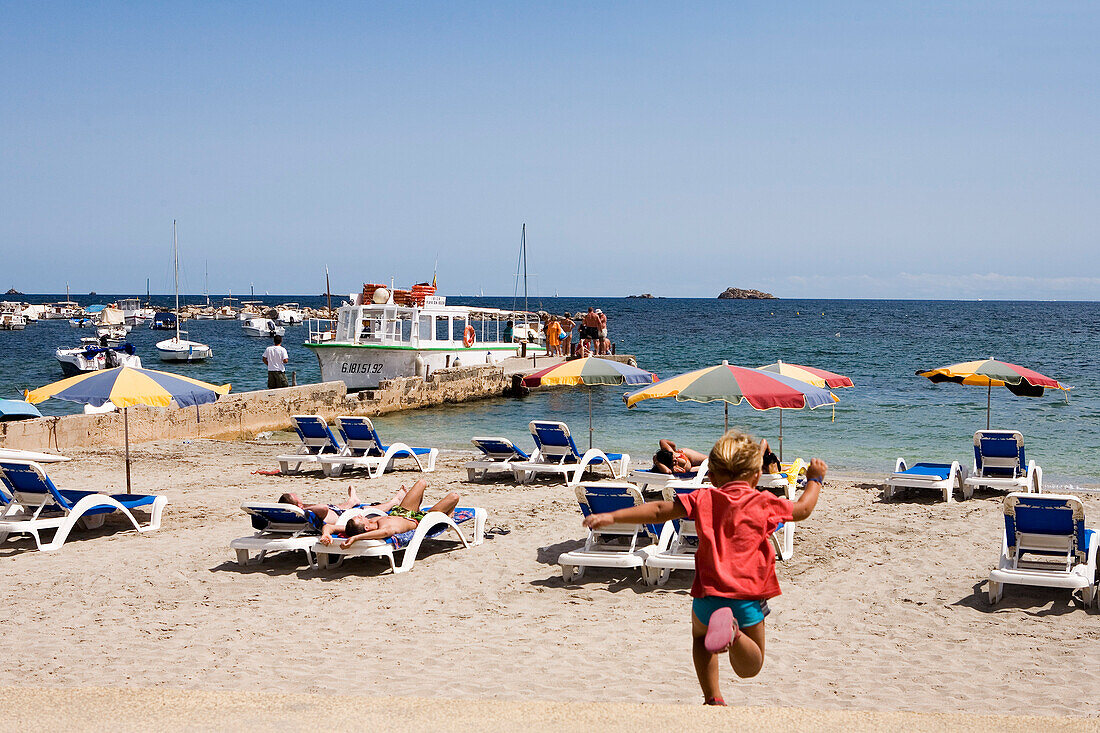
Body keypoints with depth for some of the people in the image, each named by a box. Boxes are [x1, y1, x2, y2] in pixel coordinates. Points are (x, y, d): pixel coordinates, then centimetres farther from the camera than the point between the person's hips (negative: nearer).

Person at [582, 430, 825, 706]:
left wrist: (613, 516, -2)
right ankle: (734, 632, -23)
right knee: (750, 667, 11)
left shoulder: (704, 499, 2)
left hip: (708, 595, 1)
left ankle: (713, 699, 17)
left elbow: (659, 511, -3)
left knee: (700, 635, 34)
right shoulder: (765, 503, 3)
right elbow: (803, 509, 20)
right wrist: (815, 479, 38)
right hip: (748, 598, -1)